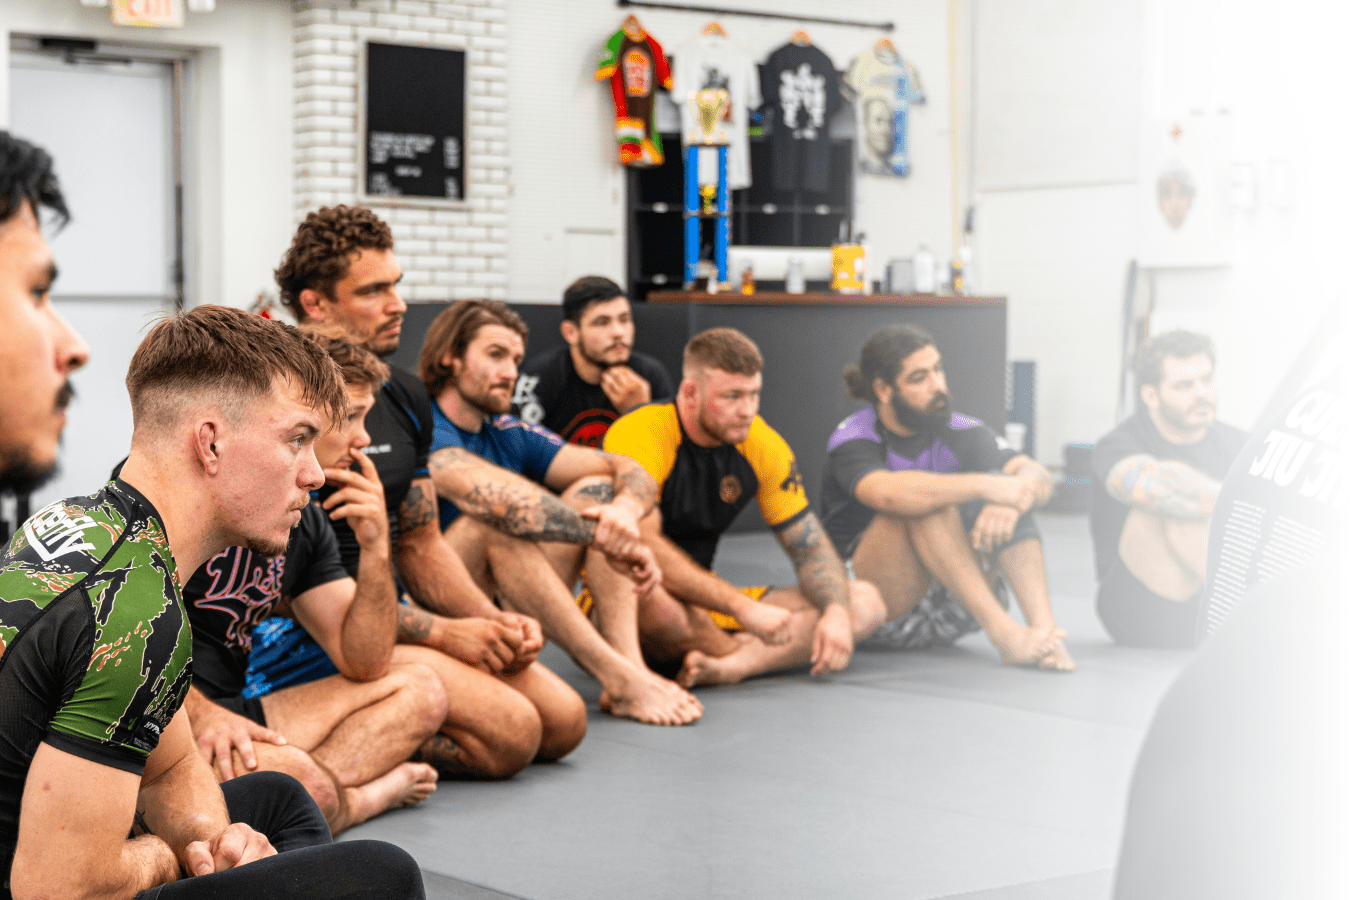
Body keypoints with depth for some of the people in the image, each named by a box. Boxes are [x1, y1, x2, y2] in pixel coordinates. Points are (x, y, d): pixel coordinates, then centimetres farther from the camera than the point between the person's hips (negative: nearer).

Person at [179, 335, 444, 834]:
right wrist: (200, 712, -27)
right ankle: (370, 791, -1)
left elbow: (365, 666, 11)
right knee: (305, 787, -35)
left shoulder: (307, 521, 13)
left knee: (418, 689, 6)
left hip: (230, 713, 9)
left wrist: (376, 548, -3)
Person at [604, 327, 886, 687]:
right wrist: (743, 607, -35)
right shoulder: (640, 436, -20)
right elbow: (643, 547, -32)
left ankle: (729, 665, -29)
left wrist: (836, 612, -17)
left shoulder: (762, 444, -1)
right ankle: (761, 659, -15)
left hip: (708, 609, 6)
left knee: (863, 602, -6)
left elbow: (811, 548, 4)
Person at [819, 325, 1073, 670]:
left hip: (955, 609, 4)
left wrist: (1008, 502, -37)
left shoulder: (961, 432, 2)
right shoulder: (851, 441, -11)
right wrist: (984, 486, -40)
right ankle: (1003, 632, -37)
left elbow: (1035, 474, -14)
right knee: (923, 501, -27)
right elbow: (887, 492, -36)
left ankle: (1043, 625, -33)